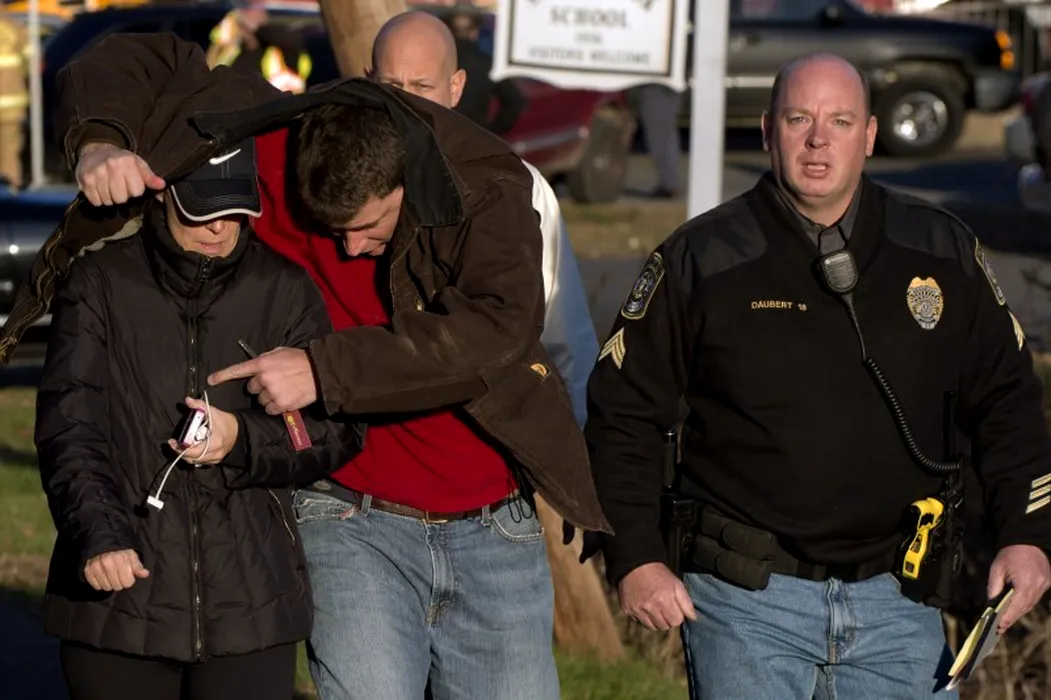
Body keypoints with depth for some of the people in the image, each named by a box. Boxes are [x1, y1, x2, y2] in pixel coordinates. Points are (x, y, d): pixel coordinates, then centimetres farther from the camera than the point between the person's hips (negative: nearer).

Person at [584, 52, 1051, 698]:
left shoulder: (944, 254, 7)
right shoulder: (701, 259, 0)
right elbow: (622, 413, 4)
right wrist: (635, 558, -4)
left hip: (896, 598, 2)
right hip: (747, 602, -2)